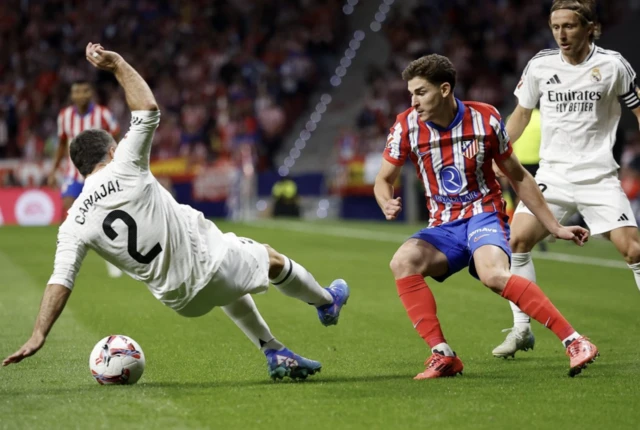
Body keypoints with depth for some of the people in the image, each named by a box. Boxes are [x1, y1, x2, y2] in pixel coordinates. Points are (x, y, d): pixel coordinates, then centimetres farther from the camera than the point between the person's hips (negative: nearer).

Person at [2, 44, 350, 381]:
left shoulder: (74, 224, -8)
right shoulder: (125, 169, -16)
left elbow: (60, 280, -17)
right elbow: (148, 109, -11)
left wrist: (38, 336, -17)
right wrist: (118, 64, -2)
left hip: (180, 299, 4)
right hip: (208, 260, -4)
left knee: (231, 292, 37)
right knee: (271, 259, 27)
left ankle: (276, 355, 39)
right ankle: (326, 302, 52)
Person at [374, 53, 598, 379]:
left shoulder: (485, 119, -7)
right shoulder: (406, 126, -4)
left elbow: (518, 178, 6)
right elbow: (384, 180, 7)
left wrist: (555, 227, 7)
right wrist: (387, 204, -18)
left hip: (484, 215, -3)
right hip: (443, 227, 3)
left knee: (493, 274, -35)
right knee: (402, 261, -28)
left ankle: (574, 342, -29)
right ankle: (443, 356, -23)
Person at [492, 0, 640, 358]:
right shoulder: (540, 66, 2)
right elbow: (522, 114, 17)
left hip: (599, 176, -2)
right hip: (553, 174, 2)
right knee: (518, 239, -13)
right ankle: (522, 331, -2)